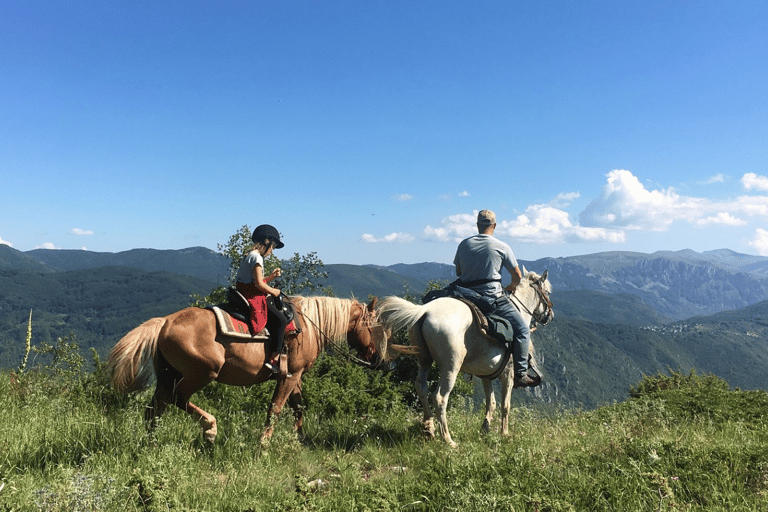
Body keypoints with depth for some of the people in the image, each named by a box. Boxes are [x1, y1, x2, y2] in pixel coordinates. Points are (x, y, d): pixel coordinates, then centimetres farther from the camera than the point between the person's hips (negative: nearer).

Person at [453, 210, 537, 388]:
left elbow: (458, 272, 17)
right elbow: (517, 276, 3)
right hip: (493, 297, -5)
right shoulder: (502, 247, -3)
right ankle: (520, 374, -5)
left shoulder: (464, 244, 7)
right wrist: (512, 286, 24)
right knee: (522, 330, 1)